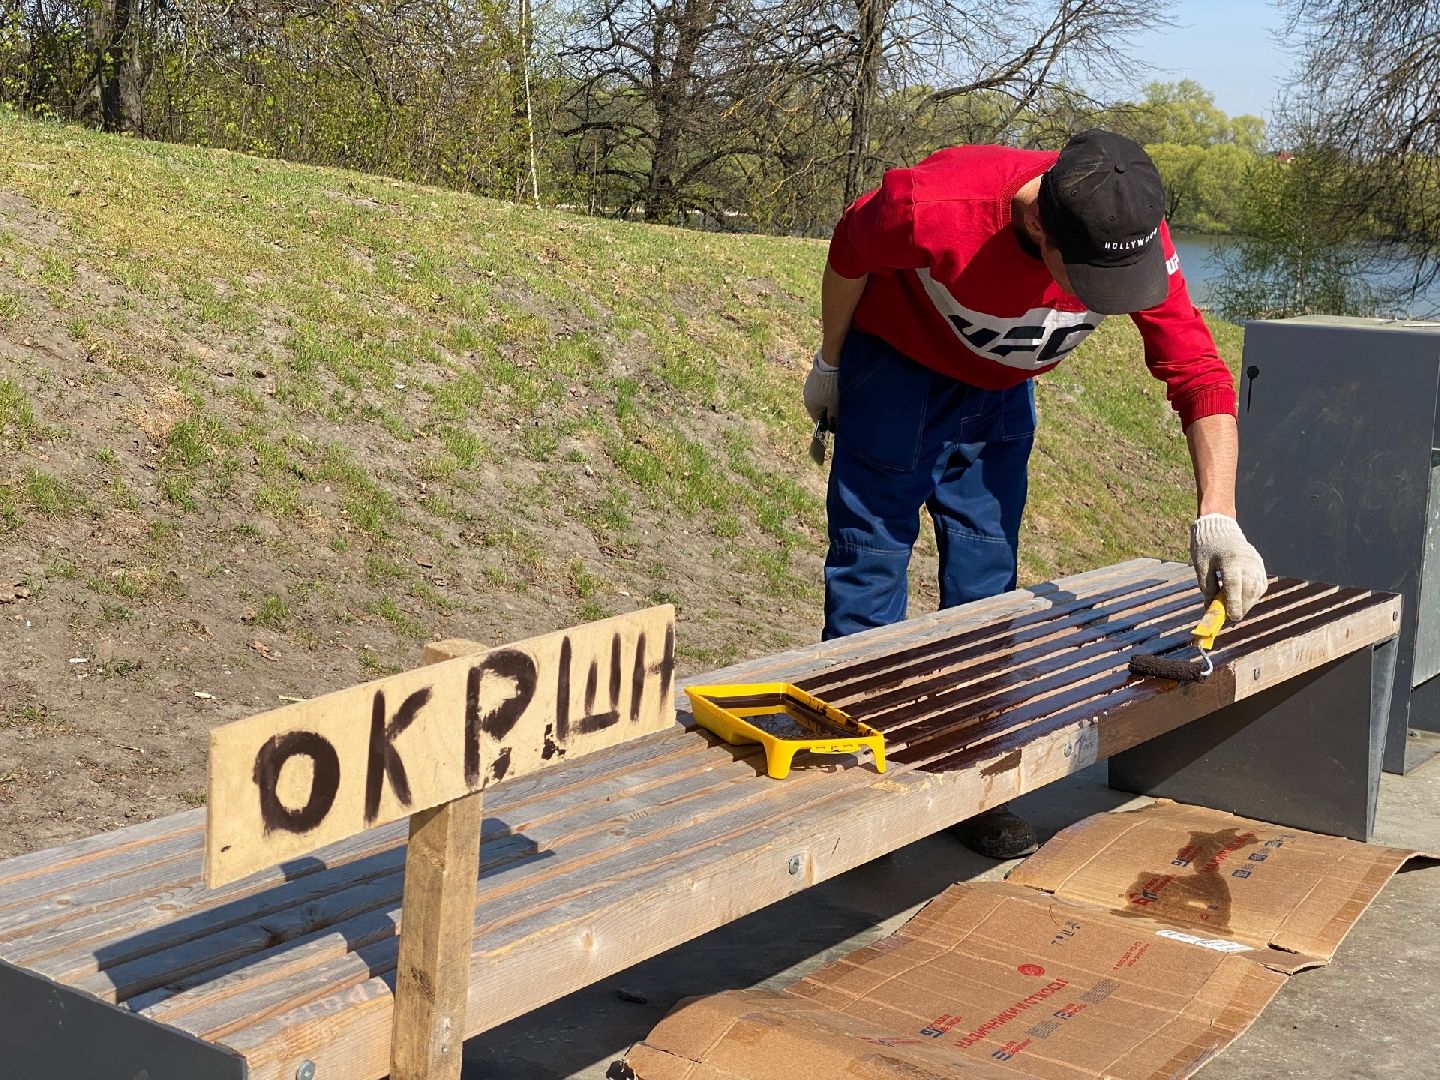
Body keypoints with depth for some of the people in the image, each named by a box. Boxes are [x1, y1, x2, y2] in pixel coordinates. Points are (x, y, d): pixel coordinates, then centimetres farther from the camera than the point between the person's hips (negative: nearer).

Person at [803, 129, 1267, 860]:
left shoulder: (1134, 236, -30)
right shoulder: (935, 207, -39)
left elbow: (1199, 377, -29)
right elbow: (851, 250, -17)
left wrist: (1217, 519, -40)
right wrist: (829, 364, -3)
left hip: (999, 391, 4)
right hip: (897, 365, -3)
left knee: (986, 578, 6)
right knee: (869, 561, -4)